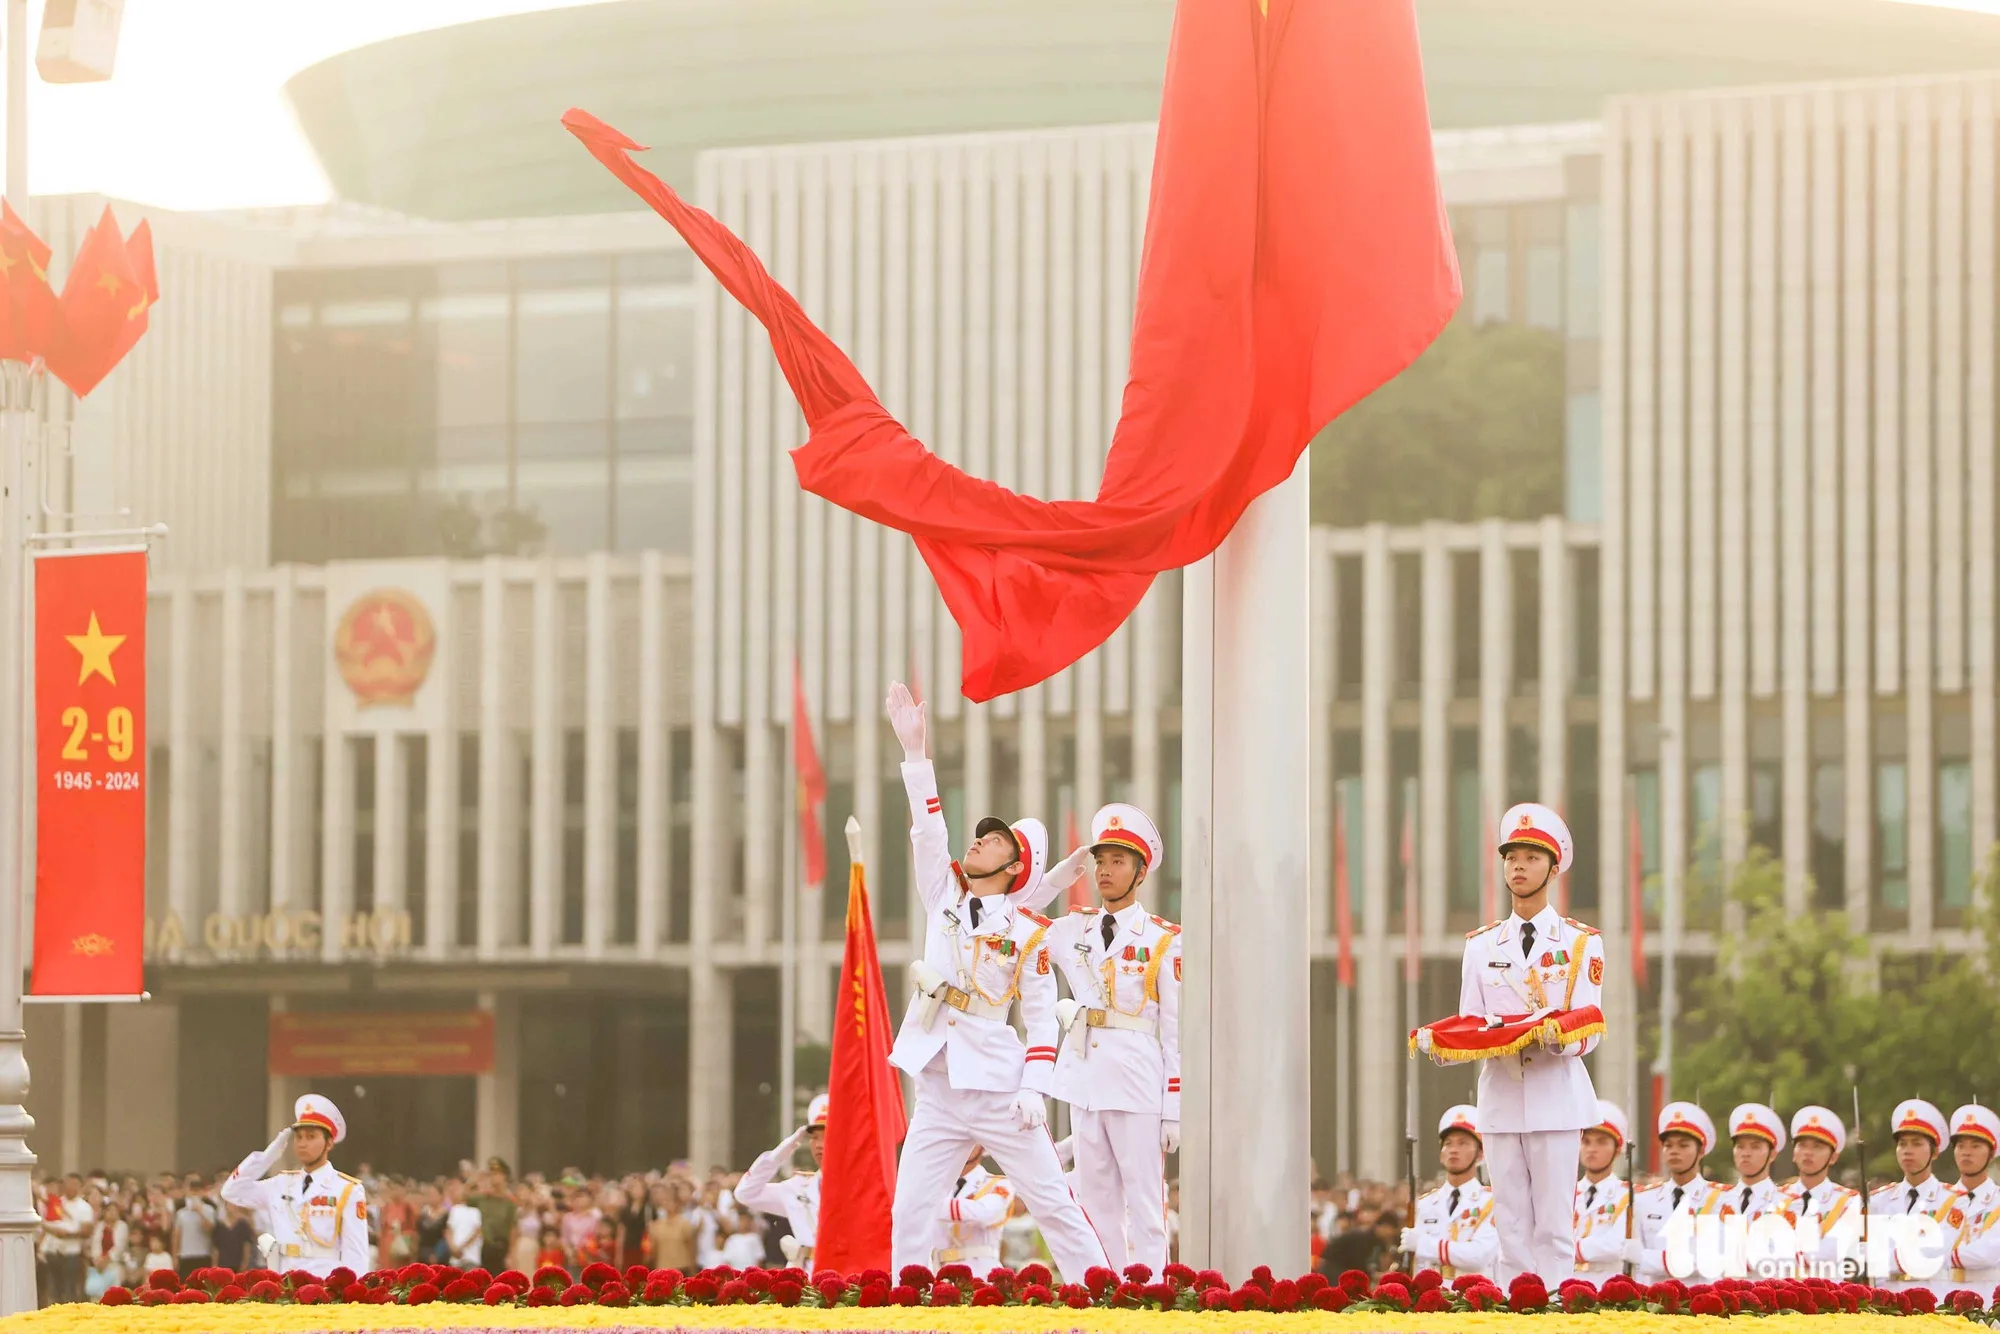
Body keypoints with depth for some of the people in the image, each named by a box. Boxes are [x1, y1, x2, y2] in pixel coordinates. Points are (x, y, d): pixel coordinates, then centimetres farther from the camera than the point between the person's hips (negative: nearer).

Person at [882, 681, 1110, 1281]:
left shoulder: (1029, 933, -1)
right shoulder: (944, 895, 11)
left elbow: (1042, 1018, -2)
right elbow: (928, 827, 2)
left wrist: (1035, 1087, -13)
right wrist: (914, 748, -6)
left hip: (997, 1087, -4)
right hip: (938, 1090, 4)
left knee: (1052, 1201, -3)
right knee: (909, 1215, -2)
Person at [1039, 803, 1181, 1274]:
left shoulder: (1163, 940, -2)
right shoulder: (1072, 931, 11)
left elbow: (1176, 1029, -3)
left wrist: (1174, 1109, -8)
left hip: (1136, 1081, -5)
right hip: (1083, 1076, 5)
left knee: (1144, 1205, -4)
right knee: (1097, 1204, 7)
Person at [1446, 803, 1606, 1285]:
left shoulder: (1581, 943, 5)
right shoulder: (1481, 946, 14)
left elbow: (1588, 1032, -3)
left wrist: (1559, 1040, -25)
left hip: (1556, 1096, -3)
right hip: (1500, 1097, 3)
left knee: (1555, 1227, -5)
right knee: (1511, 1227, 2)